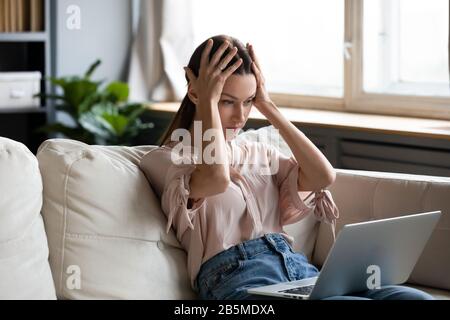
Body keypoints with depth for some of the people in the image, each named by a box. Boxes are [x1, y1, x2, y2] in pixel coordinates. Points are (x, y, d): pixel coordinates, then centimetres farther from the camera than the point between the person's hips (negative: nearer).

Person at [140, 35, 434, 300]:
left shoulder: (257, 153, 25)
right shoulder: (165, 159, 7)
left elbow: (324, 176, 8)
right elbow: (217, 178, -16)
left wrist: (267, 106, 12)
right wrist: (208, 101, -2)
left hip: (296, 265, 7)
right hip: (237, 278, -6)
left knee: (415, 298, -22)